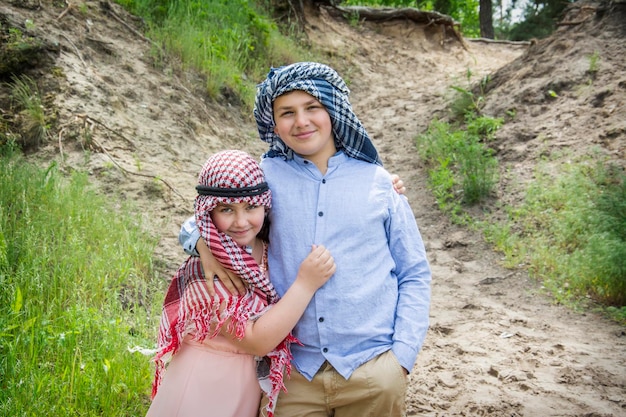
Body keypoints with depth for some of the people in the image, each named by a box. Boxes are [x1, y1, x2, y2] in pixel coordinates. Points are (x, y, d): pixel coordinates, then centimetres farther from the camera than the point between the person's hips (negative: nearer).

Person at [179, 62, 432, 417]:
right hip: (296, 371, 0)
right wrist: (203, 242, -11)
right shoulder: (265, 177, 1)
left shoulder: (377, 182, 2)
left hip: (373, 370, 0)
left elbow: (415, 275, 7)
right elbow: (195, 223, 12)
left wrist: (403, 355, -3)